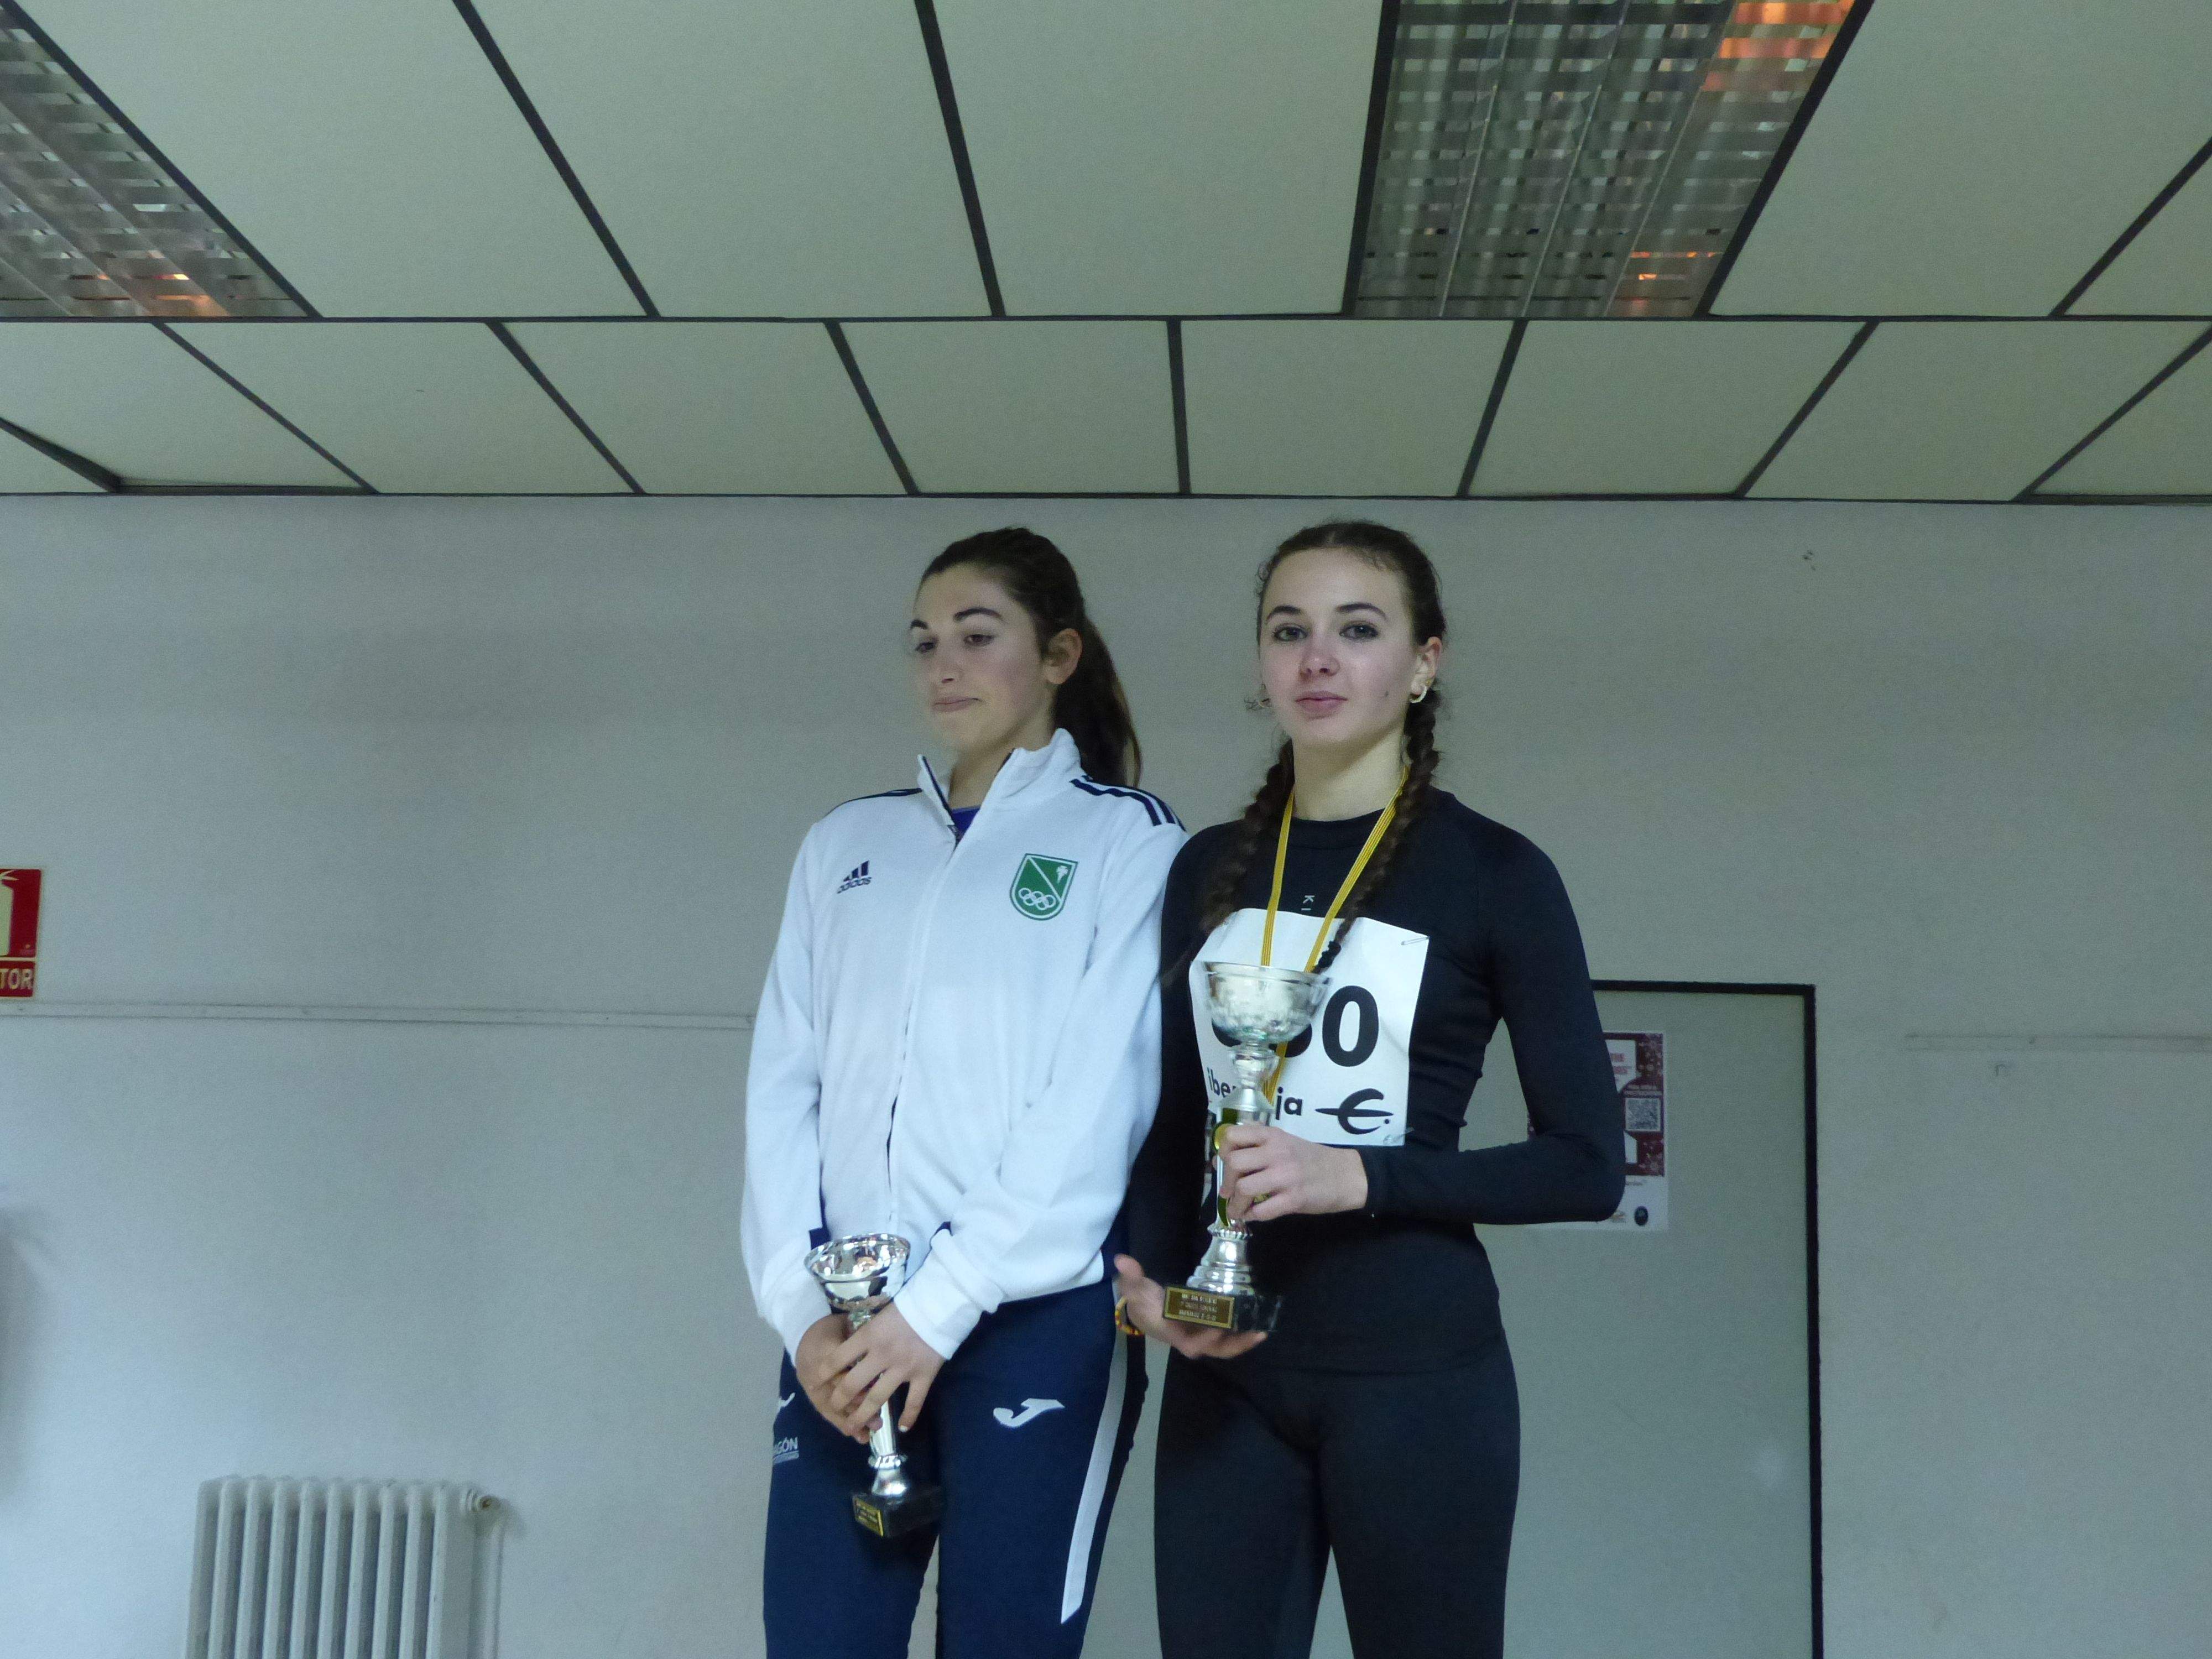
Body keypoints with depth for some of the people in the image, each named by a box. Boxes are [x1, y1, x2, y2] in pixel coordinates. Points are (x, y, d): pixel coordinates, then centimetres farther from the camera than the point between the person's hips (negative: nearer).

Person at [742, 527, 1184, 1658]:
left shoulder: (1127, 837, 4)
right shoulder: (846, 844, 16)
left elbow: (1098, 1098, -7)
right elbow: (784, 1084, 9)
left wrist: (940, 1306, -12)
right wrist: (800, 1302, -4)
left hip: (1038, 1320, -3)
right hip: (845, 1322, 4)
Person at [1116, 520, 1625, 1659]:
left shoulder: (1494, 873, -4)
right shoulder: (1208, 870, 9)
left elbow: (1585, 1165, -5)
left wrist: (1357, 1176, -17)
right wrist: (1147, 1279, -5)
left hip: (1416, 1369, -3)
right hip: (1226, 1369, 4)